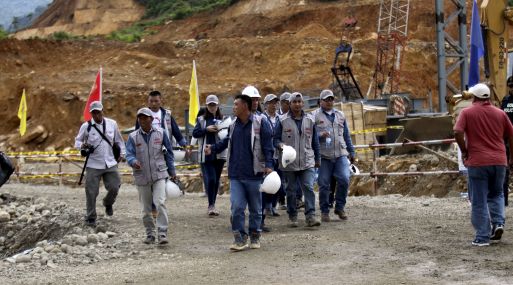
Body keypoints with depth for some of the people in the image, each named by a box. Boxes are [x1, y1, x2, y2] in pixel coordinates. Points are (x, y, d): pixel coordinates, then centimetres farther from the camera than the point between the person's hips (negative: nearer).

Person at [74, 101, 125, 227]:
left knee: (114, 187, 0)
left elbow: (119, 140, 17)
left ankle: (108, 203, 33)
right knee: (91, 192, -2)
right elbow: (77, 141, 5)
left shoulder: (112, 124, 4)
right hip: (93, 165, -2)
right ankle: (90, 218, 11)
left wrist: (122, 153, 12)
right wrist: (82, 145, -17)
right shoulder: (86, 126, -3)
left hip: (110, 163, 2)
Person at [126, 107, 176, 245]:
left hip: (159, 175, -1)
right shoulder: (133, 137, -2)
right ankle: (150, 233, 24)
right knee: (146, 208, 9)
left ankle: (162, 233, -14)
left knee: (160, 203, -17)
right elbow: (129, 155, -9)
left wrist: (172, 171, 11)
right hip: (142, 177, 1)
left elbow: (168, 153, 9)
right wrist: (133, 162, -32)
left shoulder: (160, 133, 0)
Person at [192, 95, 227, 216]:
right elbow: (194, 133, -2)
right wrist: (206, 129, -14)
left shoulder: (222, 119, 11)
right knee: (210, 179, -13)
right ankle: (211, 205, -10)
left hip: (220, 154, 3)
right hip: (206, 155, -3)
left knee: (216, 180, 8)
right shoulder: (201, 119, 6)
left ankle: (212, 205, 18)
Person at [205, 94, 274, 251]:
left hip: (253, 174, -3)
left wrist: (268, 165, -19)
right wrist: (212, 148, 6)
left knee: (255, 208, 9)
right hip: (235, 175, 3)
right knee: (237, 207, -5)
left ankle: (255, 237, 23)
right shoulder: (233, 125, 9)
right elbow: (226, 142, 20)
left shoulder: (260, 123, -7)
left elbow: (268, 146, -9)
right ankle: (240, 238, 2)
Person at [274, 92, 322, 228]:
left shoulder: (310, 120, 7)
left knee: (309, 188, -9)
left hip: (307, 162, 1)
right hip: (289, 162, -1)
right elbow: (276, 139, 3)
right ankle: (292, 217, 18)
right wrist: (281, 145, -20)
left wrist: (317, 159, 15)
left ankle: (311, 216, -11)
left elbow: (315, 141, 14)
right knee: (291, 190, 7)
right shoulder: (283, 121, -1)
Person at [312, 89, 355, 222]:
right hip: (323, 156, -3)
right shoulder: (314, 116, 3)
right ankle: (324, 211, 12)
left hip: (341, 155, 3)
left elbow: (347, 135, 23)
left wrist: (351, 151, 21)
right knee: (324, 184, -1)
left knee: (344, 179, -12)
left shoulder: (340, 115, 18)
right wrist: (320, 135, -19)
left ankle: (340, 207, 5)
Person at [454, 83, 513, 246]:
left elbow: (458, 132, -14)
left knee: (479, 201, 3)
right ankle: (498, 222, 2)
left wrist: (464, 152, -1)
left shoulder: (467, 113, -2)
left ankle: (482, 237, 3)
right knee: (496, 194, 23)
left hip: (477, 161, -3)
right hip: (499, 161, 3)